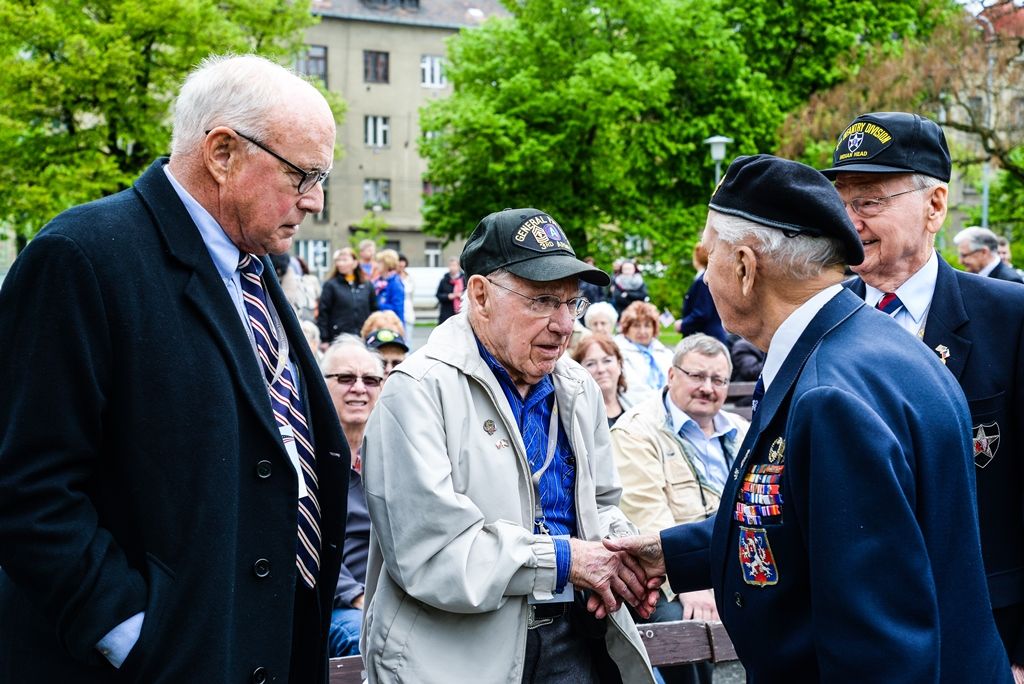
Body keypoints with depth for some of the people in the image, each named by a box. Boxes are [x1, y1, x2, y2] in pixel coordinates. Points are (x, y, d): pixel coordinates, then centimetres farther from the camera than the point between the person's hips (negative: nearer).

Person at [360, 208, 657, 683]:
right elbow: (427, 554, -23)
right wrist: (564, 558, -18)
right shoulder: (420, 390, -15)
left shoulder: (578, 390, 8)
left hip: (573, 638, 6)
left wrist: (619, 551, -4)